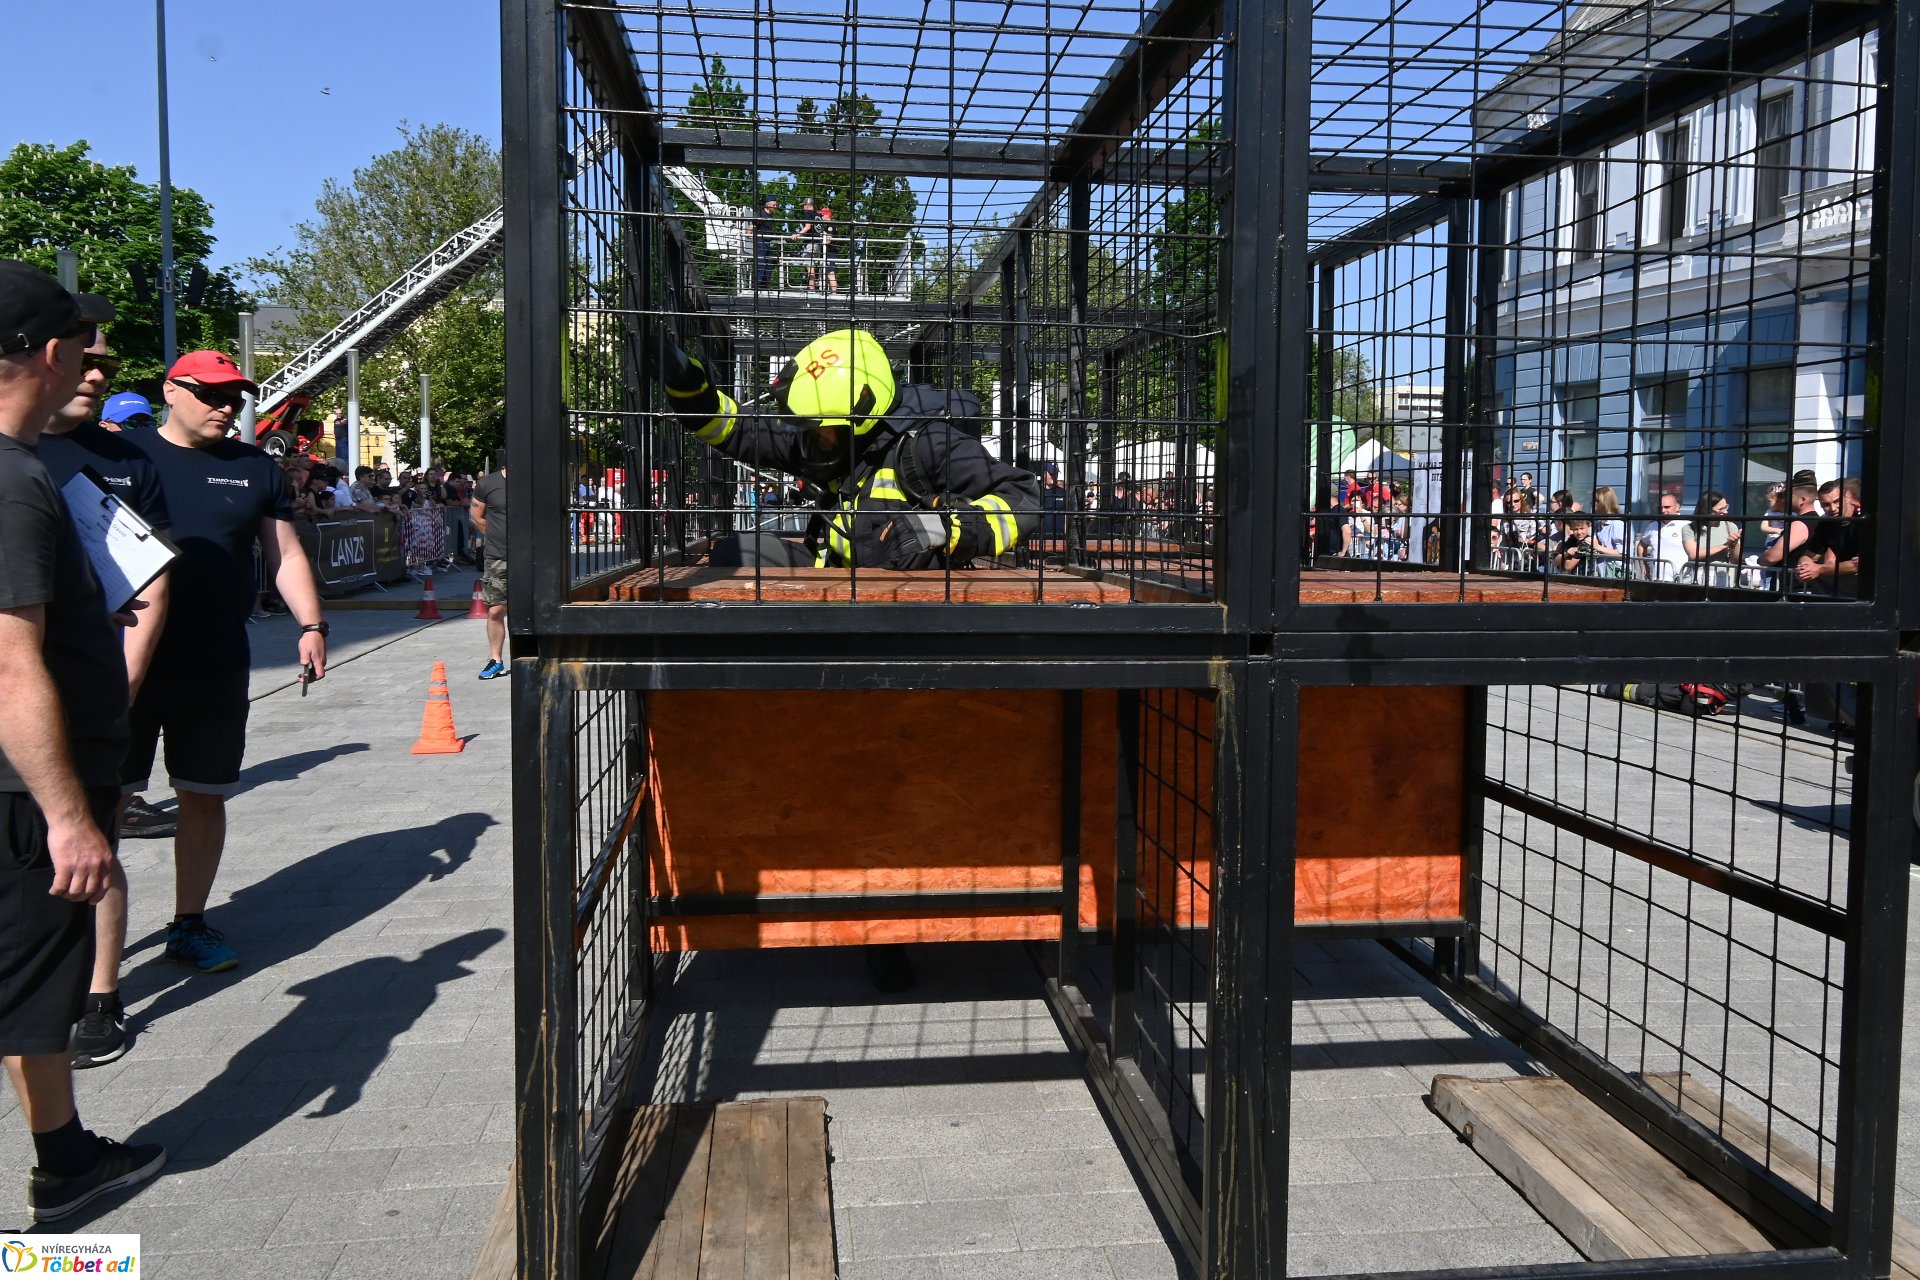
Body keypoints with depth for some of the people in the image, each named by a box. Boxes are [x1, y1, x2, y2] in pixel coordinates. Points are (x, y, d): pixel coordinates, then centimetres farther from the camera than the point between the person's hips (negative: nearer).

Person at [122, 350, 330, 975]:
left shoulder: (257, 469, 10)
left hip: (218, 665, 3)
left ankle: (189, 924, 24)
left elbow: (286, 554, 13)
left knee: (205, 796, 10)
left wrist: (311, 624, 2)